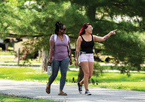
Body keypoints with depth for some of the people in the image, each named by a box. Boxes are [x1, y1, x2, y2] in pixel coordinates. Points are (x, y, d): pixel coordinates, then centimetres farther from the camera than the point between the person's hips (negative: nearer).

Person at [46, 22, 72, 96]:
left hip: (65, 58, 3)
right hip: (55, 58, -3)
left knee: (64, 74, -13)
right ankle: (48, 85, 31)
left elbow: (69, 48, 12)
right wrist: (50, 58, -16)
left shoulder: (66, 37, 9)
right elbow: (51, 48, -9)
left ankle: (61, 91, -13)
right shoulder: (53, 37, -3)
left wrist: (70, 59, 9)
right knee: (54, 75, -1)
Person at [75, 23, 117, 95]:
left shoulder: (93, 37, 8)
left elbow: (103, 39, -4)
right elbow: (77, 49, -3)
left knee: (90, 75, 2)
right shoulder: (80, 38, -4)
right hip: (83, 56, -5)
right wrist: (76, 59, -7)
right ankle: (86, 90, -10)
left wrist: (110, 34, -15)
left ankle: (80, 83, 28)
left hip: (91, 57, 5)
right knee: (86, 73, -15)